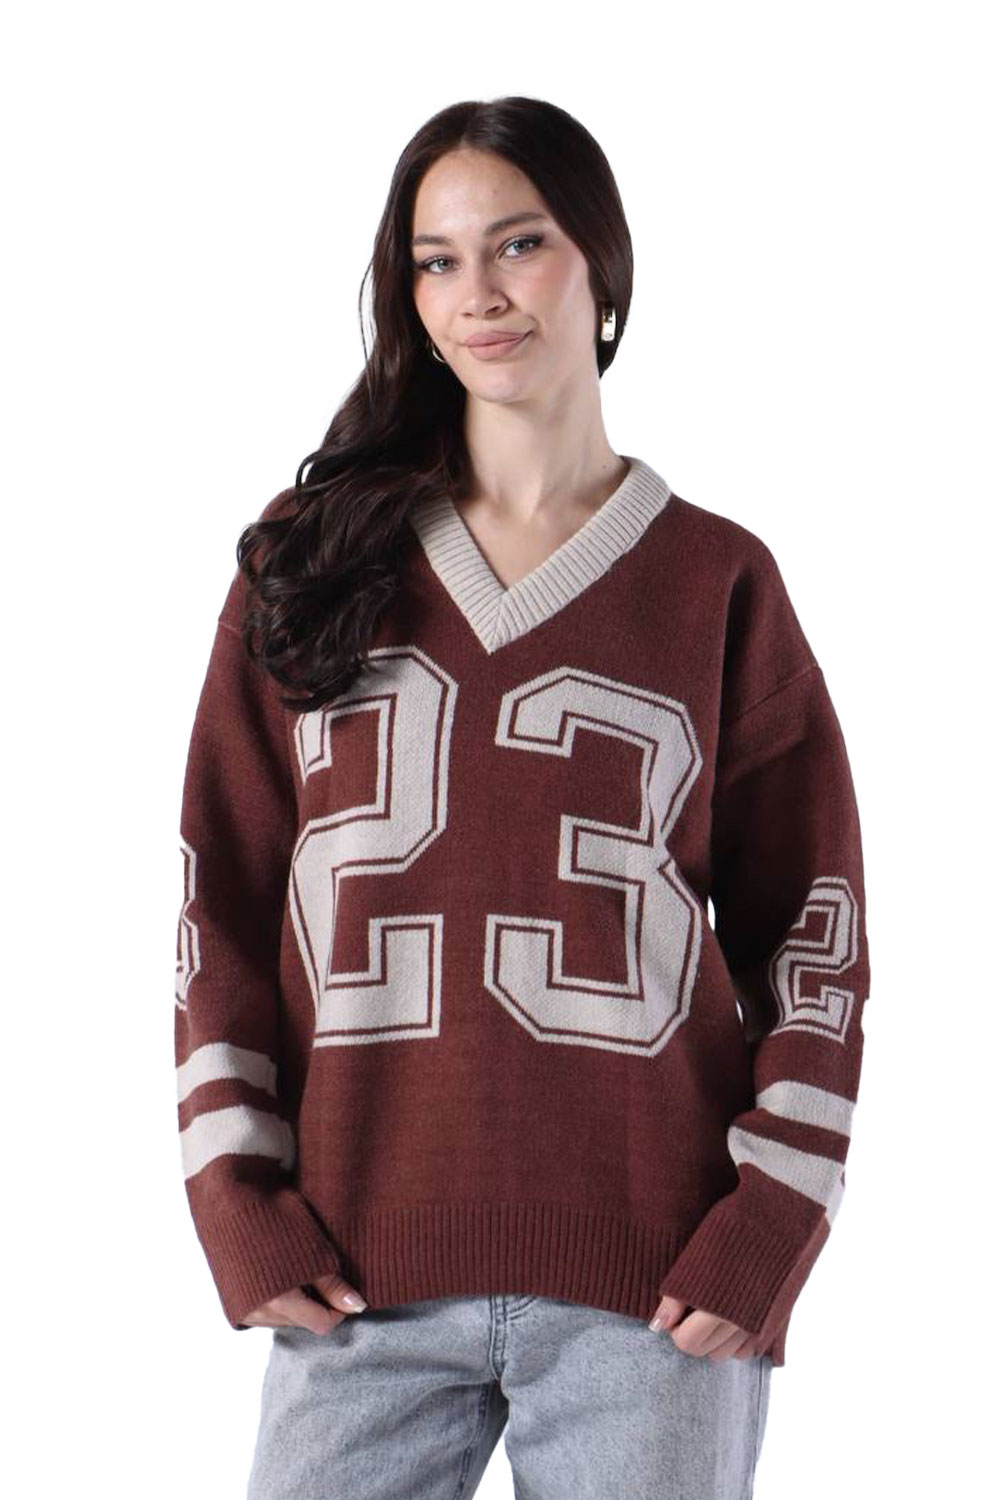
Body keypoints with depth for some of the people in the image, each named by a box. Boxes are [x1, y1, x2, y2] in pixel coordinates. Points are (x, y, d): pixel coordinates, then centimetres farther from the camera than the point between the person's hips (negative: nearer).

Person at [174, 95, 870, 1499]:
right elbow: (223, 894, 8)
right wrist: (237, 1193, -1)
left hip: (652, 1283, -1)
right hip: (361, 1280, 1)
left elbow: (810, 926, 6)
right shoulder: (311, 559, 9)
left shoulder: (719, 581, 6)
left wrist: (771, 1221, -4)